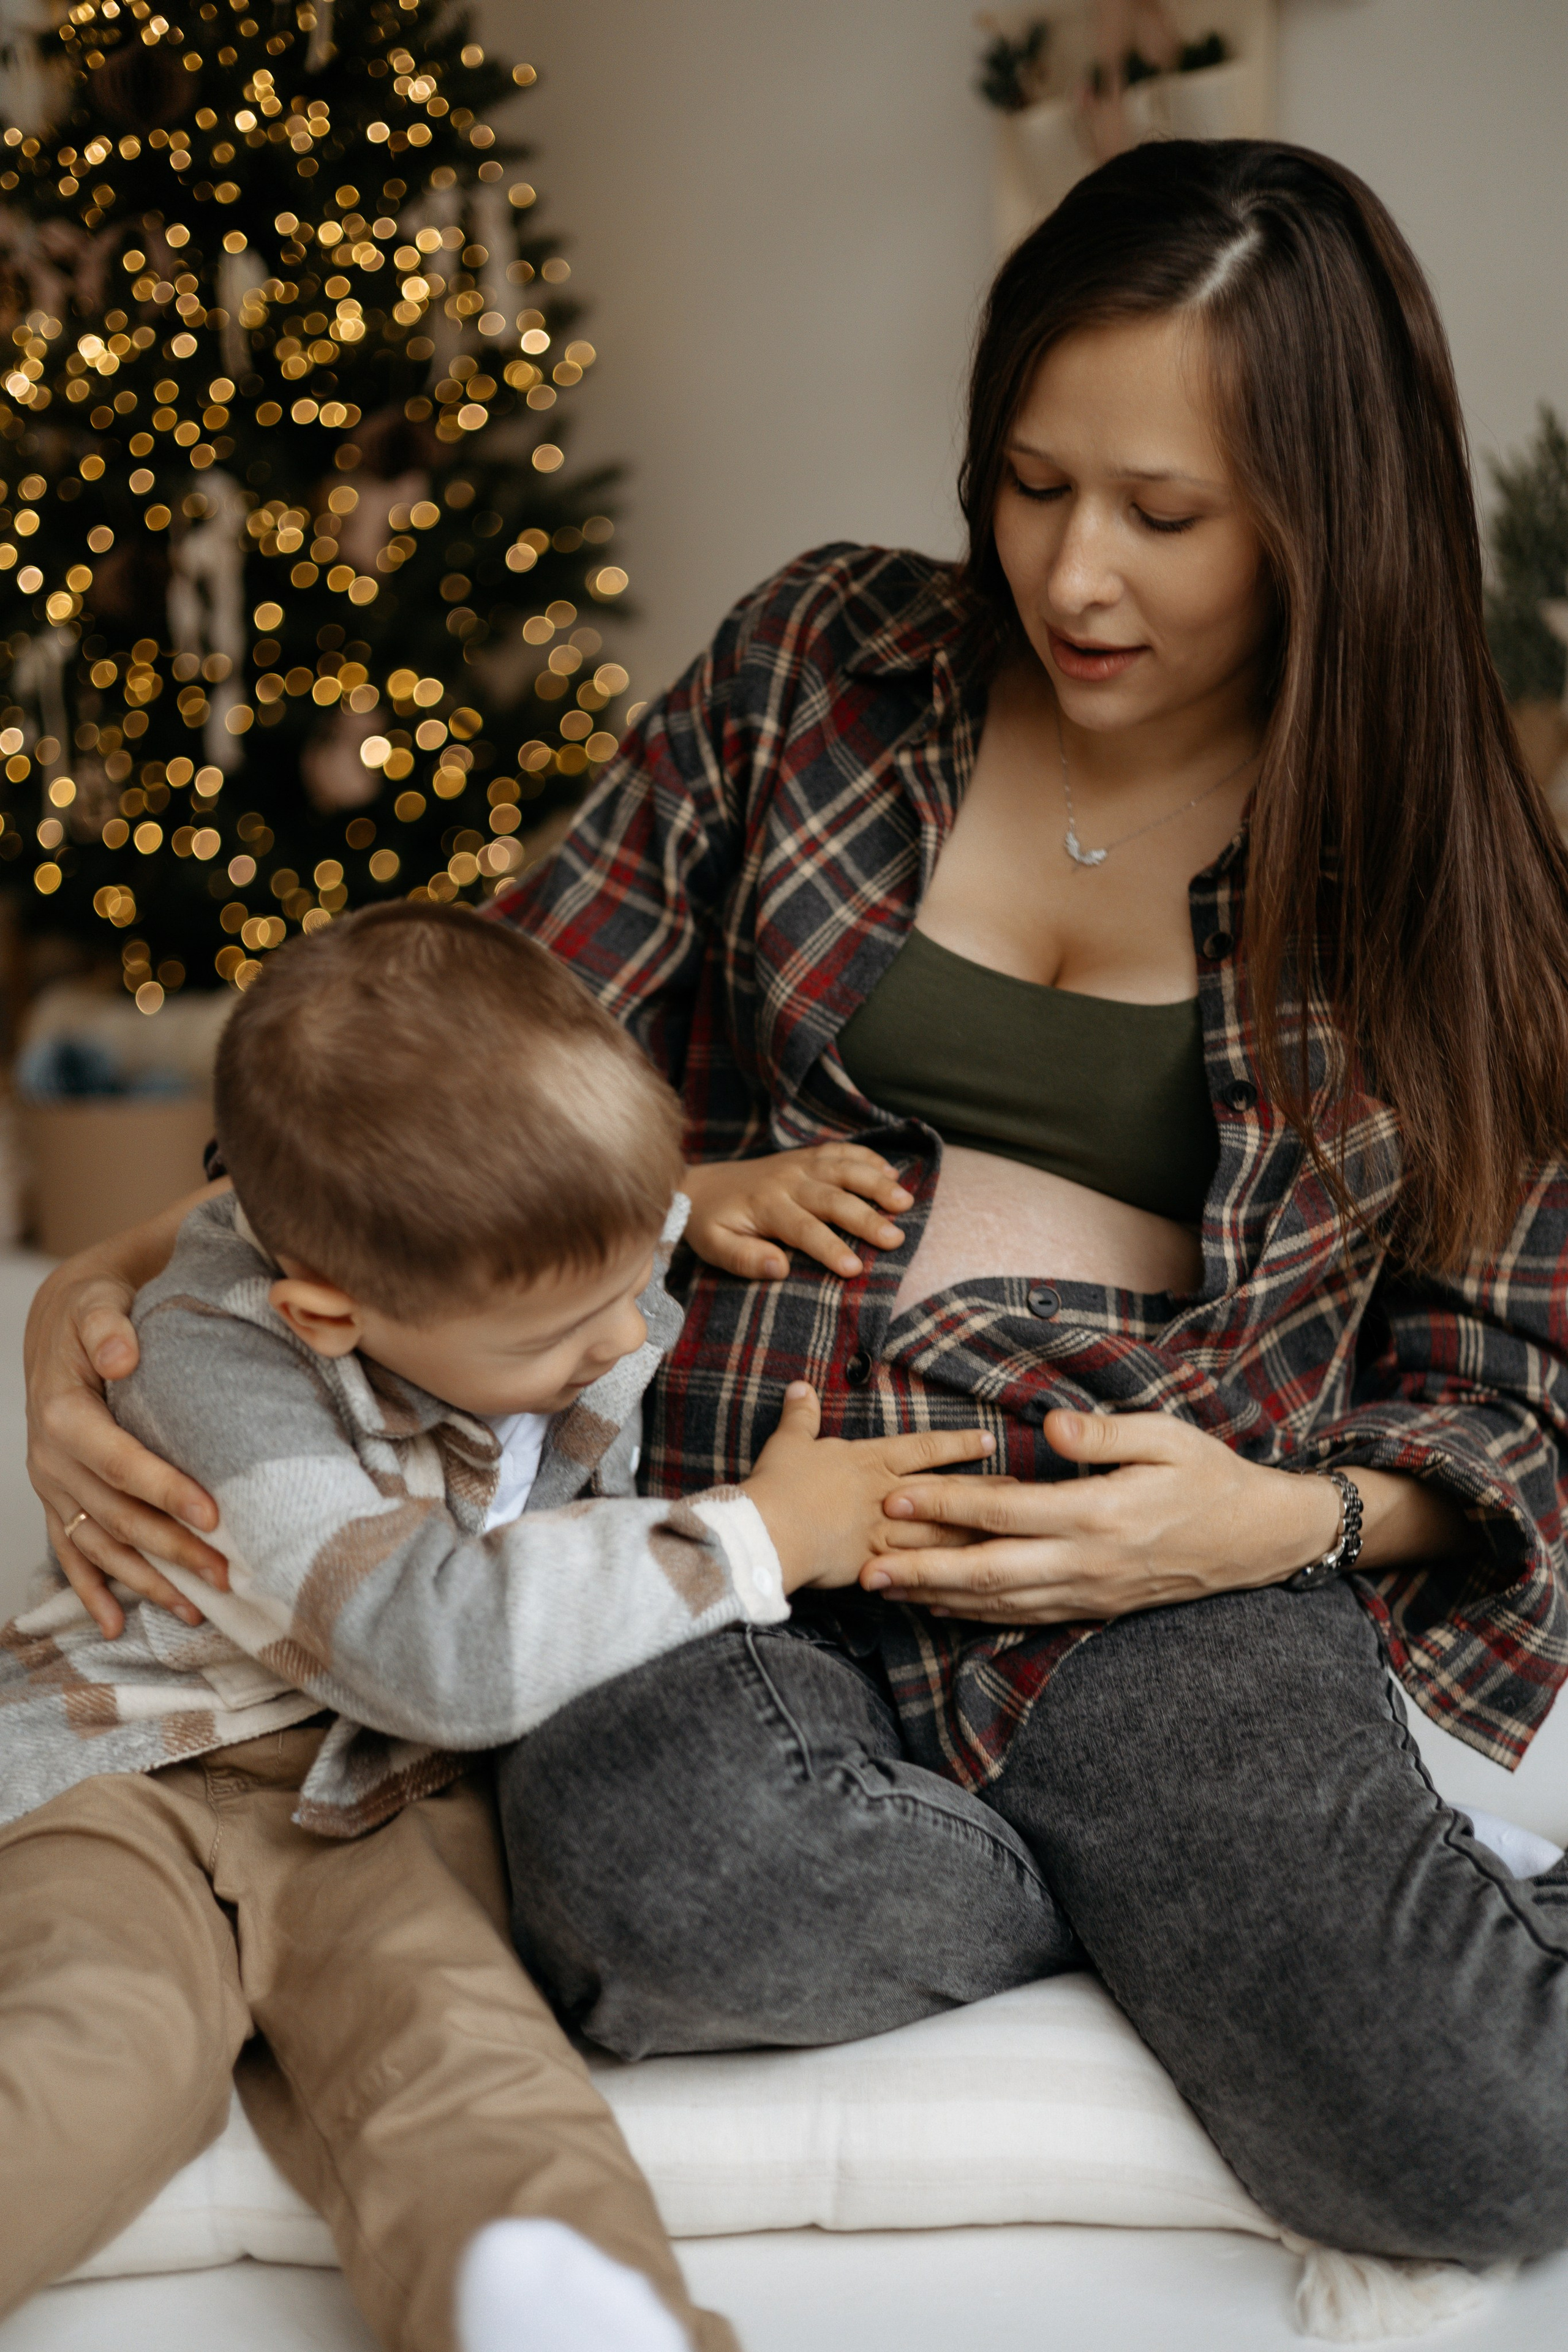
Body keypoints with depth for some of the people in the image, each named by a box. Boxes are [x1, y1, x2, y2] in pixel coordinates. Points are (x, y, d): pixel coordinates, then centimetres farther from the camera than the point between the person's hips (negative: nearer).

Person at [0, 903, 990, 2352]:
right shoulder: (227, 1366, -20)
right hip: (138, 1778, -3)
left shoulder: (585, 1242, -2)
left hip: (390, 1803, 3)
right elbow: (437, 1648, -28)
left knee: (441, 2030, -31)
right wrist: (754, 1540, -23)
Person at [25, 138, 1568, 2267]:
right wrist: (131, 1275, -5)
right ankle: (1216, 1901, -6)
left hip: (1156, 1587, -1)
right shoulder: (822, 661, 10)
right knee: (657, 1855, -36)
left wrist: (1288, 1519, -11)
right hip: (729, 1563, 2)